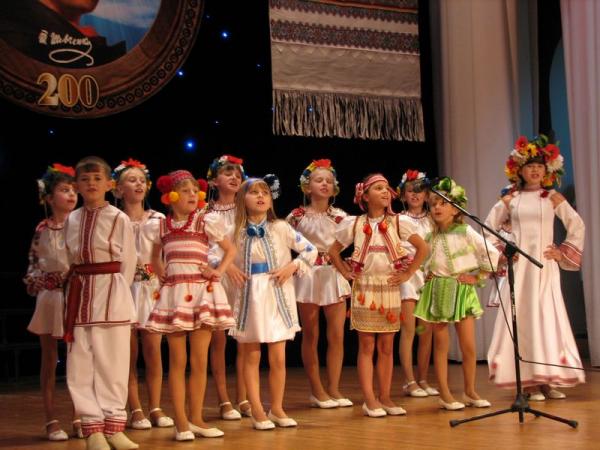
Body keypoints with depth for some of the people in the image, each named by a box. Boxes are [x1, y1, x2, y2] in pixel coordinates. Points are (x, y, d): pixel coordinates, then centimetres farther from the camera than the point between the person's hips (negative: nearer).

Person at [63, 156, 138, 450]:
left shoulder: (119, 219, -4)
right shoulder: (71, 220, 9)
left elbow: (128, 263, -2)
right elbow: (71, 260, 13)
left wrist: (117, 293, -3)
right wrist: (78, 288, 3)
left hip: (111, 293, -4)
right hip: (79, 293, 4)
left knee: (111, 362, 0)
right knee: (79, 364, 0)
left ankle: (113, 426, 7)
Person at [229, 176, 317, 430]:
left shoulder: (280, 228, 0)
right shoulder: (236, 231, 0)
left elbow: (310, 251, 5)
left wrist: (292, 267, -7)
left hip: (278, 297, 0)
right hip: (250, 298, 0)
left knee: (278, 358, 1)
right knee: (251, 357, 3)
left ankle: (277, 409, 15)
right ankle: (257, 411, 10)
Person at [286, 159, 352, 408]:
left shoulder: (340, 216, 5)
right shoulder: (297, 216, -1)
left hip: (335, 276, 2)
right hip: (308, 276, -2)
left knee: (337, 335, 0)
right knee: (311, 336, 4)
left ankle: (334, 389, 9)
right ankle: (317, 390, 11)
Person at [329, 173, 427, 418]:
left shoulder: (398, 222, 0)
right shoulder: (354, 224, 0)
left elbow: (422, 247, 3)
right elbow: (333, 251, 9)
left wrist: (408, 273, -1)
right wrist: (347, 273, 1)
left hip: (390, 289, 1)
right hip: (364, 289, -1)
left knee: (386, 347, 5)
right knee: (366, 346, -1)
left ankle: (385, 397, 10)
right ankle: (369, 400, 0)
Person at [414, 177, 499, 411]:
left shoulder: (465, 232, -4)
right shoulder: (430, 237, 5)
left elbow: (492, 253, -7)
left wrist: (478, 277, -5)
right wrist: (427, 273, 5)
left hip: (462, 291, -2)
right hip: (438, 292, 2)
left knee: (468, 346, -2)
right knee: (441, 345, 1)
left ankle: (470, 391, 13)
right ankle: (445, 394, 6)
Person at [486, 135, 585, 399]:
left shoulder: (553, 198, 4)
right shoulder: (510, 200, 6)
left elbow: (577, 226, 6)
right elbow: (489, 227, 15)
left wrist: (563, 252, 0)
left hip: (544, 264, 0)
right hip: (518, 266, 0)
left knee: (548, 317, -3)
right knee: (523, 318, -2)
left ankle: (549, 380, 2)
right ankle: (530, 382, -1)